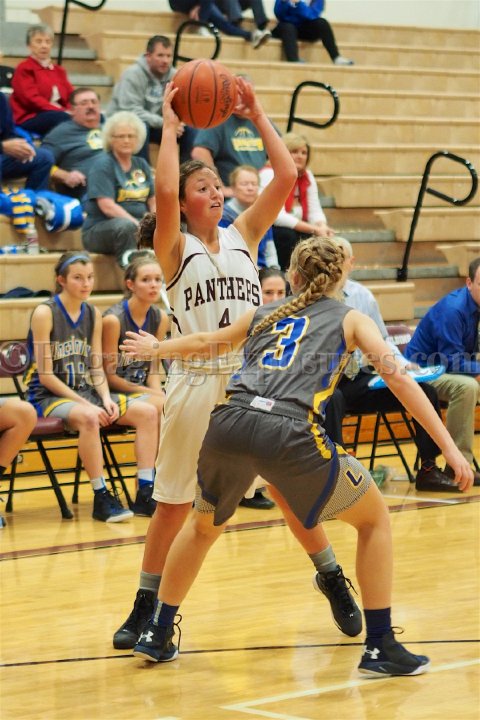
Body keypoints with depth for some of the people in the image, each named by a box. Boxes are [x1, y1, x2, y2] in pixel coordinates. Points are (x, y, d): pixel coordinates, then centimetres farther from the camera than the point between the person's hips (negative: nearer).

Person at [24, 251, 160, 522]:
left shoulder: (93, 315, 9)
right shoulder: (45, 313, -11)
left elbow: (97, 368, 10)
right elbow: (45, 375, -14)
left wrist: (106, 399, -10)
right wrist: (86, 405, -19)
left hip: (86, 392, 7)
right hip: (48, 397, -7)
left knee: (147, 412, -12)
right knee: (88, 418, -39)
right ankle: (101, 498, -30)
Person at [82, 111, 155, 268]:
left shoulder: (141, 165, 16)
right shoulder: (102, 164, -4)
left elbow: (153, 201, 13)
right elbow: (107, 206, -14)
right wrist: (137, 224, -23)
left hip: (137, 225, 6)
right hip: (99, 230, -6)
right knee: (125, 226, -38)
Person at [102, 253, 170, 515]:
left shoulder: (160, 318, 5)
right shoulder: (114, 319, -15)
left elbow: (153, 368, 10)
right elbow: (109, 376, -12)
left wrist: (159, 393, -11)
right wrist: (153, 395, -16)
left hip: (143, 390, 6)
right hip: (115, 393, -6)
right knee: (154, 408, -31)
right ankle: (145, 490, -25)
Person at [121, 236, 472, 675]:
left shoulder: (265, 314, 29)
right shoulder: (350, 319, 19)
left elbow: (207, 343, 44)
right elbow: (397, 377, 5)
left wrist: (156, 349, 65)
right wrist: (449, 447, 4)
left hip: (229, 424, 4)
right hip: (290, 432, -4)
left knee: (204, 525, 32)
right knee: (375, 518, 16)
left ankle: (156, 636, 35)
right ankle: (381, 648, 11)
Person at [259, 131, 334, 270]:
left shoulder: (307, 176, 6)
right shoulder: (270, 174, -16)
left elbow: (315, 211, 0)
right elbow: (278, 217, -26)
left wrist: (322, 227, -25)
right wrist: (314, 229, -29)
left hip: (297, 231, 6)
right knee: (288, 236, -34)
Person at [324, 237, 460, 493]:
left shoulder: (363, 296, 11)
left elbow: (381, 342, 19)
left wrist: (402, 365, 2)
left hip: (360, 380, 5)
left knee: (425, 391, -10)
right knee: (332, 400, -42)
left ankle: (428, 469, -3)